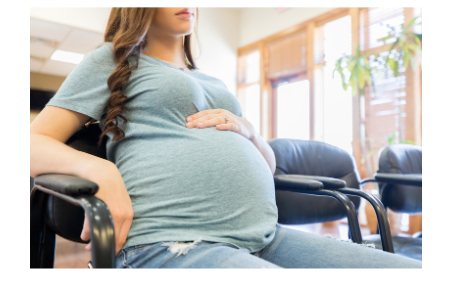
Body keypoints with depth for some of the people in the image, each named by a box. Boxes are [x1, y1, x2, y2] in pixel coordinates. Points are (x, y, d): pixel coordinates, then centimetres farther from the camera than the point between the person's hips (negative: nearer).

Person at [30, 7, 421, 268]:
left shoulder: (213, 84, 29)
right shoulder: (111, 60, 15)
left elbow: (269, 163, 29)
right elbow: (35, 142, 6)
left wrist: (245, 129, 6)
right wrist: (100, 169, -15)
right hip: (169, 242, -6)